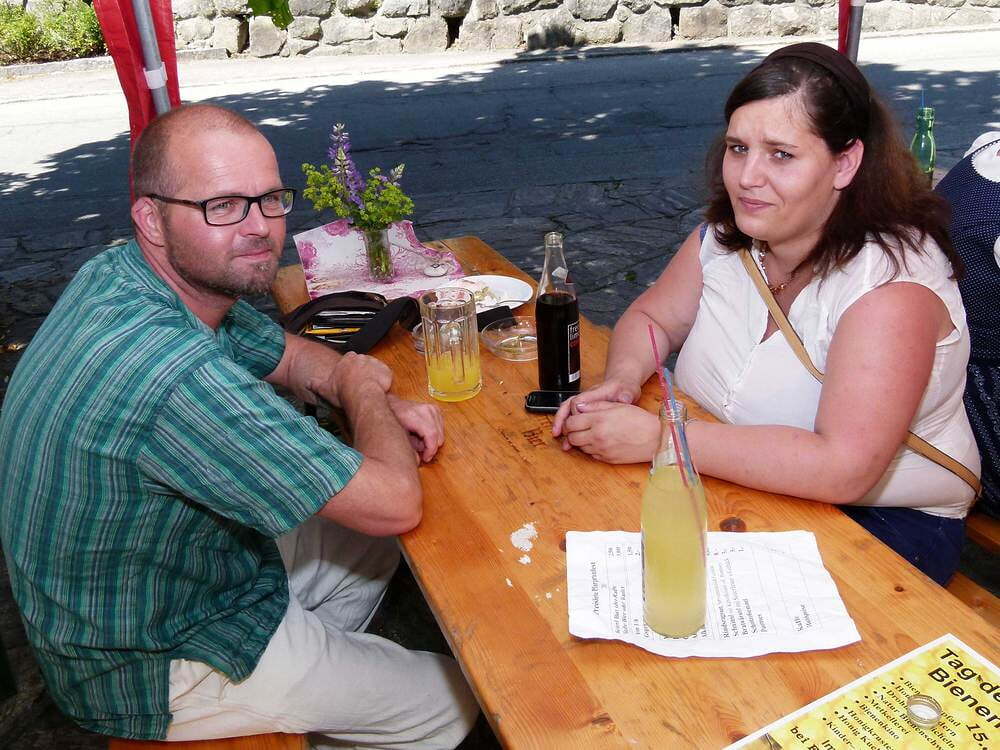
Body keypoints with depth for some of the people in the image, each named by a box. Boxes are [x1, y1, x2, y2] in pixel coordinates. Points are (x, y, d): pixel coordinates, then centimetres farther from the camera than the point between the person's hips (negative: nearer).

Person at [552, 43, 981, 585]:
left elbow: (843, 468, -33)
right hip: (735, 482, 6)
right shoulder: (728, 233, -3)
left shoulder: (891, 281, -24)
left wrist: (656, 437, -34)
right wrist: (622, 380, -16)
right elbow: (651, 318, 8)